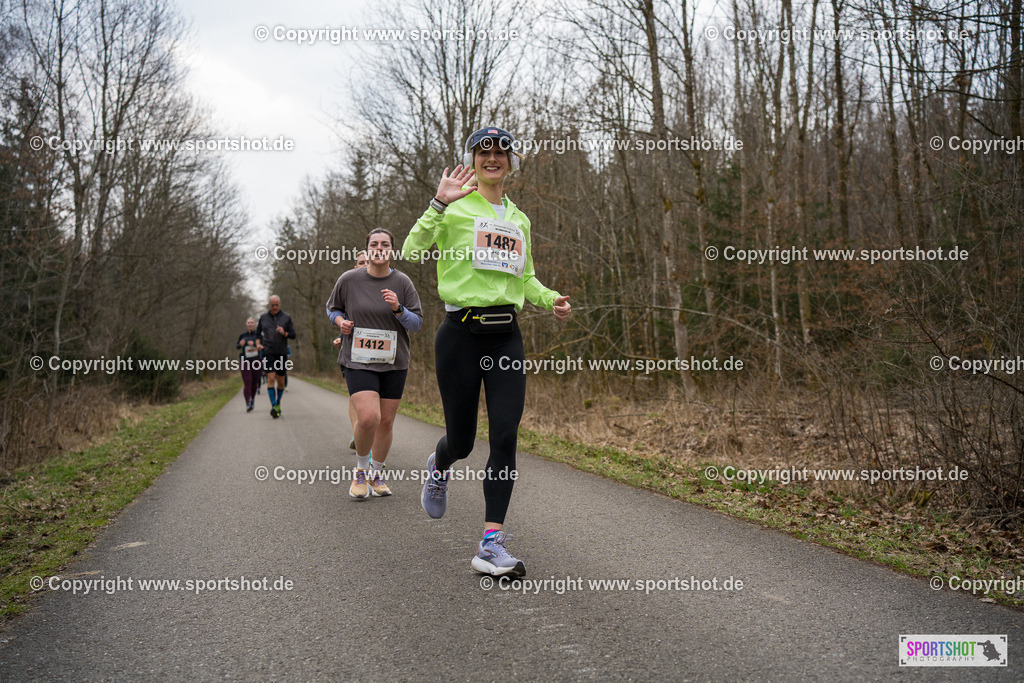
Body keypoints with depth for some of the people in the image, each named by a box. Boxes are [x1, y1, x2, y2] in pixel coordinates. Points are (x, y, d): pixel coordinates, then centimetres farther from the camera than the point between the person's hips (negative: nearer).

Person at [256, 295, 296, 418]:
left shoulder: (286, 318, 4)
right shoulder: (263, 317, 7)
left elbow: (293, 335, 2)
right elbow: (258, 333, 19)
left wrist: (284, 333, -18)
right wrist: (258, 344, 2)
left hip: (281, 353, 1)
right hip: (268, 353, -1)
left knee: (281, 381, 7)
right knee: (271, 378, -15)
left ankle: (278, 402, 29)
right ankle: (273, 406, -20)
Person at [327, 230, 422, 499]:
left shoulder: (402, 282, 2)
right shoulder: (349, 280, 0)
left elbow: (417, 323, 4)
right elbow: (332, 308, 17)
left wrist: (398, 309, -14)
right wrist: (341, 321, -5)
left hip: (393, 363, 2)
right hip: (358, 361, -2)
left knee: (386, 421, 7)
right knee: (368, 417, -19)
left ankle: (377, 474, 28)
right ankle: (360, 471, 7)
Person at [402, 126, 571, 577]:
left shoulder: (519, 219, 18)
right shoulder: (456, 208, 1)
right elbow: (412, 252, -13)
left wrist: (552, 300, 8)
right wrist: (439, 204, -23)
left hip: (506, 335, 4)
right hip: (461, 332, -4)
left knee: (506, 437, -7)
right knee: (461, 440, 3)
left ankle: (491, 545, -1)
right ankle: (438, 468, 42)